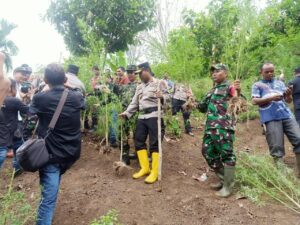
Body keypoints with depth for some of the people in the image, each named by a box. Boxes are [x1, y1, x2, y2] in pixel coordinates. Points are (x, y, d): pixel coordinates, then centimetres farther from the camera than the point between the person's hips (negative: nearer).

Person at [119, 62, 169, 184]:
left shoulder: (159, 83, 4)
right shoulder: (139, 87, 23)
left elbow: (167, 97, -5)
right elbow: (134, 103, 20)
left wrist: (162, 97, -28)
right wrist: (126, 113, 7)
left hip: (154, 116, -7)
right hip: (141, 117, 7)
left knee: (154, 143, -6)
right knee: (139, 141, 7)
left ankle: (154, 172, 3)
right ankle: (145, 168, 20)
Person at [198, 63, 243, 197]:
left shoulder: (229, 87, -1)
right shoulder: (212, 90, 23)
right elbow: (204, 108, 28)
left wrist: (238, 92, -36)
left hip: (223, 127, -9)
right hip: (210, 126, 9)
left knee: (226, 154, -5)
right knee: (207, 152, 12)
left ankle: (228, 186, 8)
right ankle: (223, 179, 28)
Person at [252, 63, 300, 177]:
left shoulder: (280, 83, 20)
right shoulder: (257, 85, 9)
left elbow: (288, 100, 16)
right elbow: (254, 101, -4)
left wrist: (289, 95, -7)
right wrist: (271, 98, -16)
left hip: (287, 115, 4)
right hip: (271, 118, -4)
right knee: (277, 147, -4)